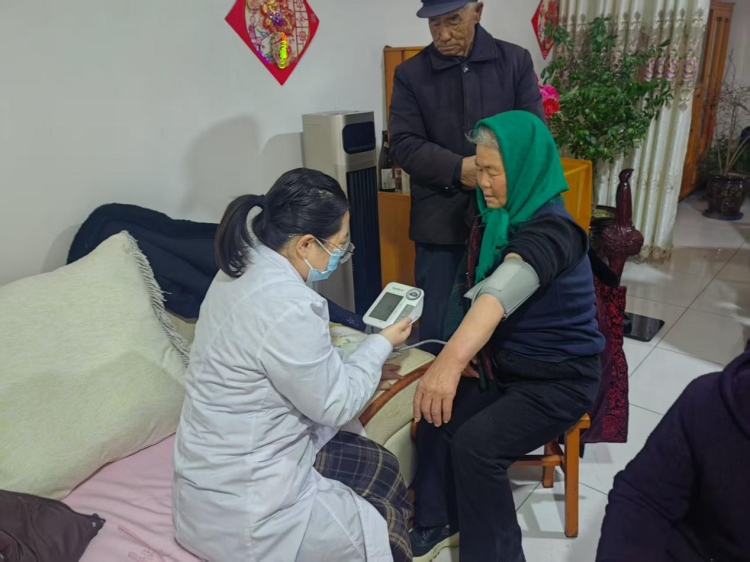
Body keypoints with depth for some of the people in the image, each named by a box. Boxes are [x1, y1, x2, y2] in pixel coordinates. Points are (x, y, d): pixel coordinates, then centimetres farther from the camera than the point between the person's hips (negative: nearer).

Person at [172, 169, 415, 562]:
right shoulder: (285, 307, -31)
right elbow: (334, 405, -18)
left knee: (382, 468, 16)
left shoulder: (247, 266, -1)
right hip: (242, 505, -9)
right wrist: (381, 344, -5)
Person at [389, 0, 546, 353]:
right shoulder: (410, 74, 2)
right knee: (436, 326, 8)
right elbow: (403, 144, -5)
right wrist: (459, 169, -19)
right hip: (441, 220, 0)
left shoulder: (516, 61, 5)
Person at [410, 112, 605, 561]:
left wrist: (452, 359, -59)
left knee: (475, 444, -22)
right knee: (435, 416, -8)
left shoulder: (552, 228, -26)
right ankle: (439, 525, 15)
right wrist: (465, 354, -7)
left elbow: (503, 291, -45)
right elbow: (479, 291, 9)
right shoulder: (497, 218, 0)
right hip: (504, 364, 7)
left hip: (560, 379, -7)